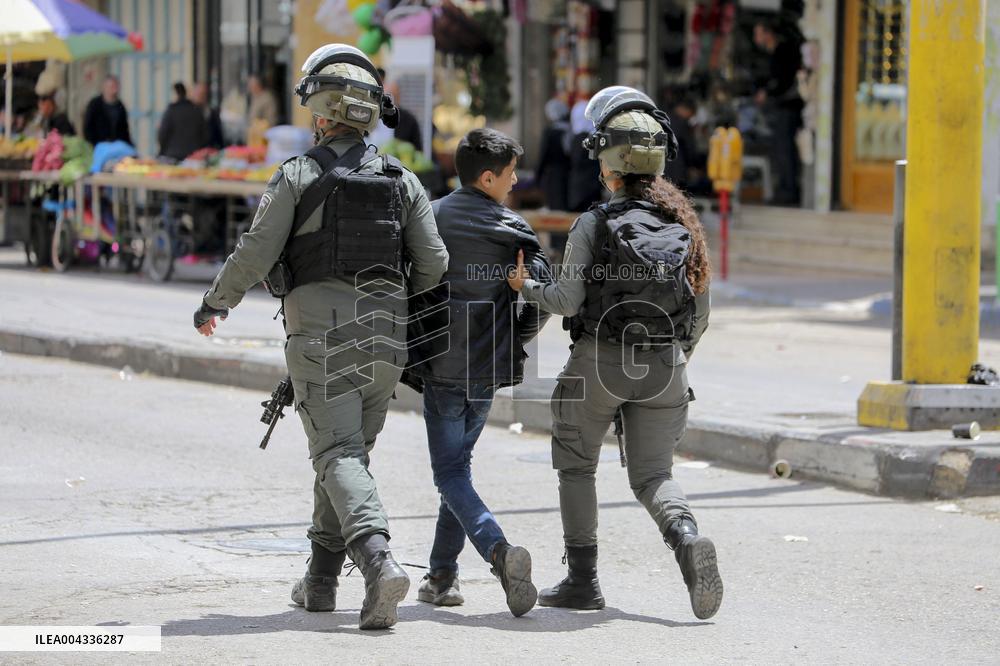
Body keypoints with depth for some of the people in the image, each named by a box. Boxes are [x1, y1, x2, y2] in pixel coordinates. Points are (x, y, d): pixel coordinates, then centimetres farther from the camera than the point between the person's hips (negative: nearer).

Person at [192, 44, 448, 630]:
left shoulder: (298, 176, -4)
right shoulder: (402, 181, 8)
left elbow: (255, 254, -6)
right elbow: (433, 263, 5)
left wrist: (215, 305, 11)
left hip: (320, 334, -4)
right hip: (385, 337, 4)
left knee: (339, 455, -10)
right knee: (350, 452, 16)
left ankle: (378, 561, -33)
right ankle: (322, 580, 21)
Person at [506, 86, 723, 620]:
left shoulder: (593, 225, -8)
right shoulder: (683, 225, 6)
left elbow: (568, 301, -11)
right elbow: (700, 314, 8)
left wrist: (526, 286, 9)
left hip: (599, 361, -3)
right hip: (664, 368, 4)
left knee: (576, 466, 15)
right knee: (652, 475, 7)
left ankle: (582, 580, 13)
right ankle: (687, 539, -24)